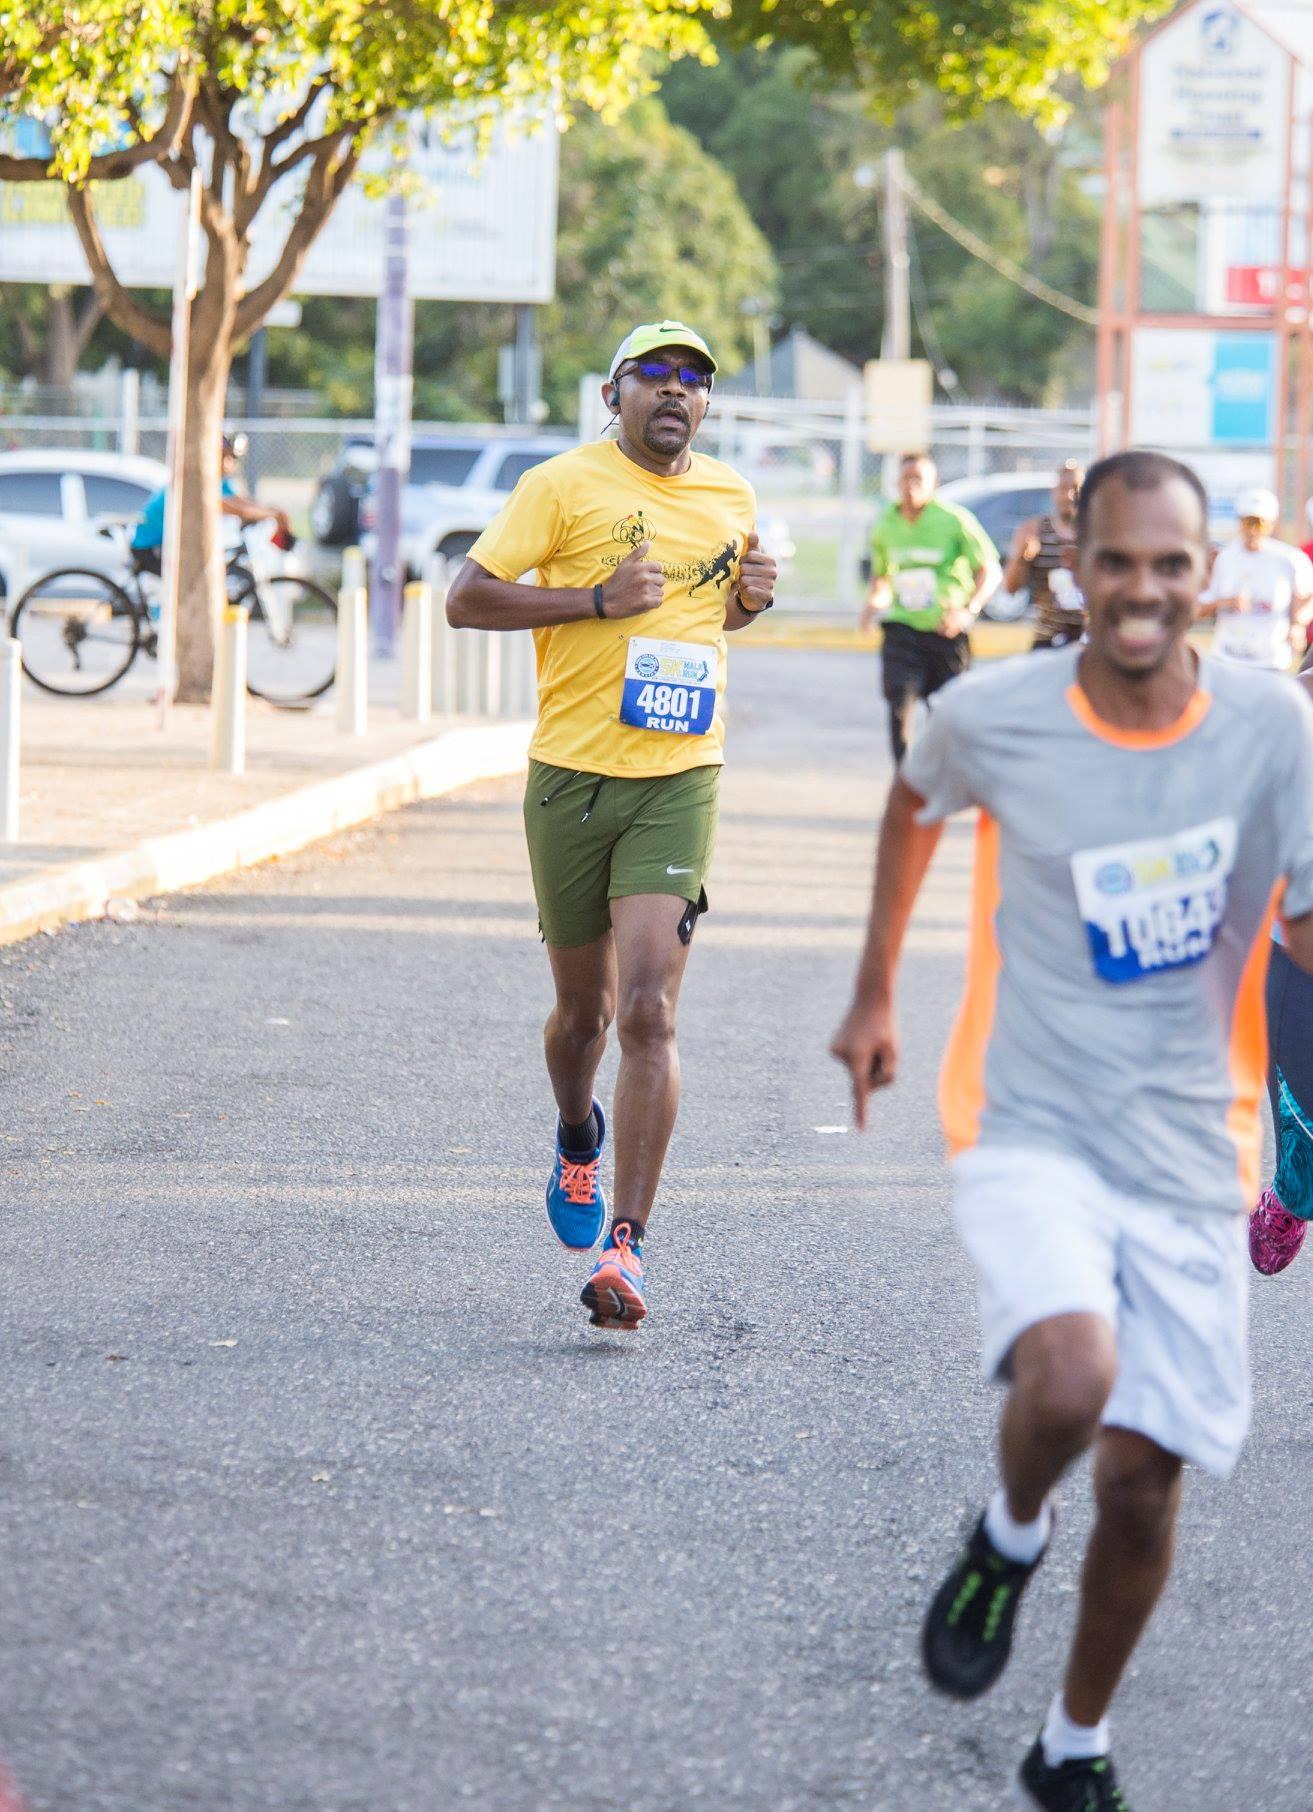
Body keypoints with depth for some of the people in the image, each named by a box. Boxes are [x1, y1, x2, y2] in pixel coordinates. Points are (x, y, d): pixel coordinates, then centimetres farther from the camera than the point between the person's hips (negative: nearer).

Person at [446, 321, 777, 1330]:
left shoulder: (730, 497, 11)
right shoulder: (565, 486, -4)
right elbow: (467, 599, -8)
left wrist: (752, 598, 6)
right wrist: (597, 600, -17)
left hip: (680, 784, 1)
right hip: (573, 780, -1)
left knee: (649, 1012, -12)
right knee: (584, 1007, 12)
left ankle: (625, 1247, -13)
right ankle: (578, 1139, 47)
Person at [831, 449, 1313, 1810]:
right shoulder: (989, 716, -7)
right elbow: (915, 804, 15)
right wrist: (873, 996, 21)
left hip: (1189, 1155, 2)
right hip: (1028, 1133, -2)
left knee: (1142, 1475, 3)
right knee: (1070, 1374, -29)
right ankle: (1008, 1539, 5)